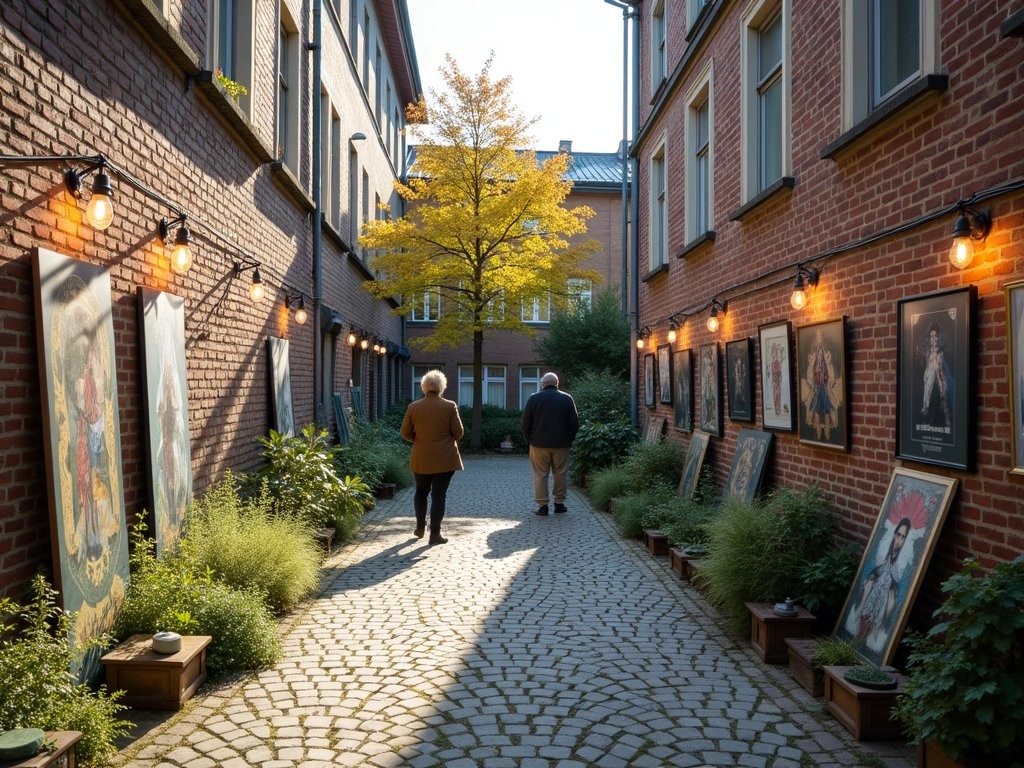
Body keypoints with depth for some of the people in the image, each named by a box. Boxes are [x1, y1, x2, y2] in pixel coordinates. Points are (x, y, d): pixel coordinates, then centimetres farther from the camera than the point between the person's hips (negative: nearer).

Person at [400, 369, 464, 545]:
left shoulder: (413, 407, -2)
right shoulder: (450, 406, -8)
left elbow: (405, 432, 2)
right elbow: (458, 432, -6)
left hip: (421, 458, 3)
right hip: (444, 458, -2)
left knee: (421, 491, 20)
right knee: (439, 494, 1)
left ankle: (420, 527, 28)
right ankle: (435, 534, 0)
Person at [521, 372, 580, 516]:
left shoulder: (534, 398, -2)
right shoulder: (567, 399, 1)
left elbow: (526, 423, -1)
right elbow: (575, 423, 3)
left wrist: (528, 439, 10)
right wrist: (569, 439, 13)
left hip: (539, 444, -1)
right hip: (561, 444, 1)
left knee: (540, 474, 3)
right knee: (560, 473, 11)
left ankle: (542, 505, 1)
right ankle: (559, 503, 14)